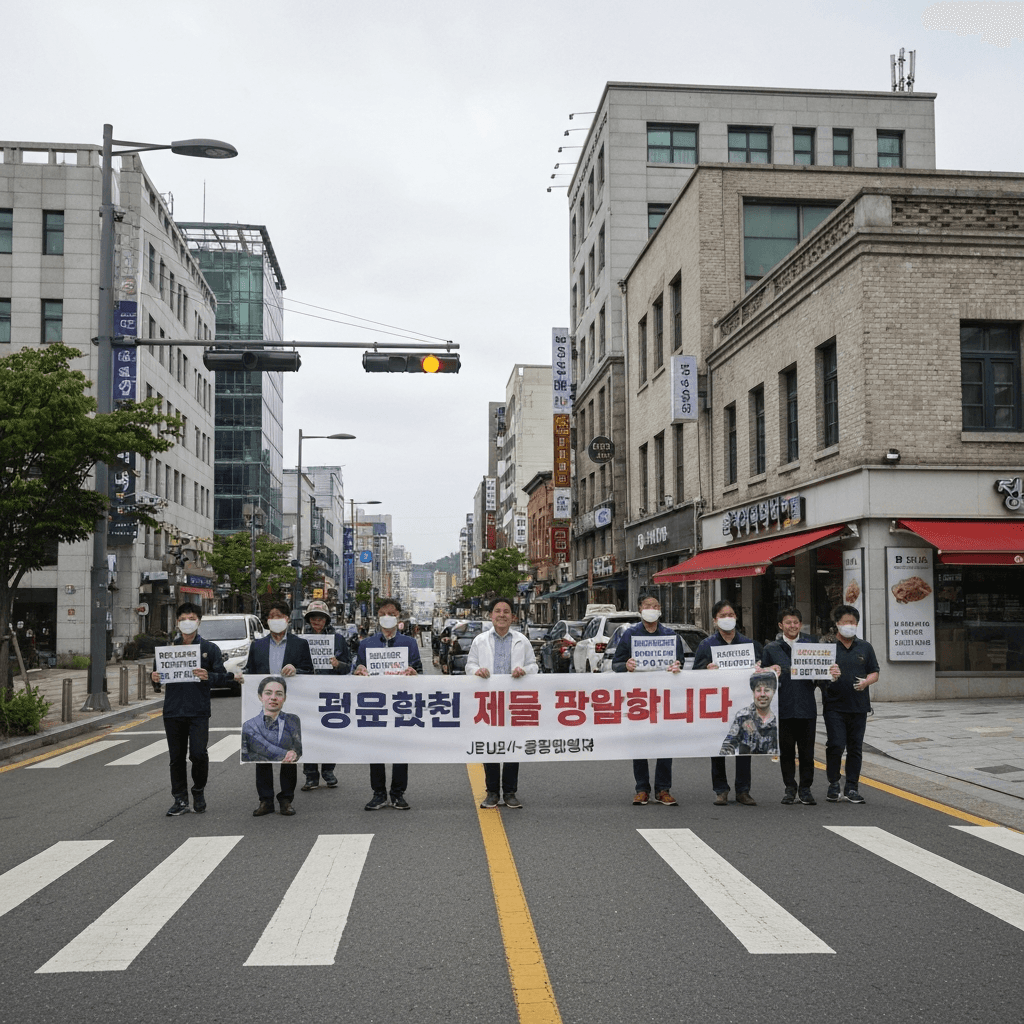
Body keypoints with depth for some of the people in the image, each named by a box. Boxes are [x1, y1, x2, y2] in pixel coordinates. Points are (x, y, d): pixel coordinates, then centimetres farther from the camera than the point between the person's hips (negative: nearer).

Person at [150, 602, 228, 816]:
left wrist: (208, 676, -19)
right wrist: (155, 678, -6)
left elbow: (222, 676, 1)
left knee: (198, 754, -10)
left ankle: (199, 791, 16)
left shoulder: (209, 648, 5)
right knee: (176, 757, 6)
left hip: (198, 712, -3)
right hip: (173, 711, 3)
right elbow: (161, 676, 17)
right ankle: (180, 801, 16)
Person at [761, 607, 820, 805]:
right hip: (783, 707, 0)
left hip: (806, 706, 0)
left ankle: (805, 789, 14)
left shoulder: (812, 643, 9)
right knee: (786, 750, 6)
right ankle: (790, 788, 17)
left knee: (807, 751, 3)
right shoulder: (771, 648, 8)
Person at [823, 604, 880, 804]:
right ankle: (833, 784, 8)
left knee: (855, 748, 5)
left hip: (859, 706, 3)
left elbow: (874, 673, 12)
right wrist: (828, 675, -20)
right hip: (834, 706, -3)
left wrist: (866, 681, -9)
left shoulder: (865, 647, 12)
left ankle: (852, 788, 13)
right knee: (835, 745, -8)